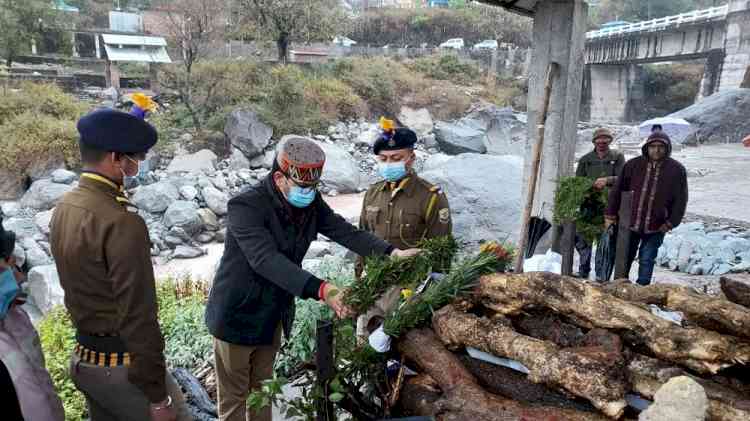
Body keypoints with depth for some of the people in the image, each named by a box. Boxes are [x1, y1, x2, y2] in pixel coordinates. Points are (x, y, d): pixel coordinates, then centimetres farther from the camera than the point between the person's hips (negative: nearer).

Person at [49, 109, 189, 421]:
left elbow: (77, 285, 9)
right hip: (122, 365, -8)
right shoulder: (122, 222, -25)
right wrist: (157, 395, -17)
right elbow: (138, 316, -24)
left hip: (84, 358, 9)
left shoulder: (62, 209, 2)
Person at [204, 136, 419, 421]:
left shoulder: (311, 203, -6)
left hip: (275, 317, 6)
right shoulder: (245, 207, -27)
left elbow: (344, 231, -10)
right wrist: (319, 290, -50)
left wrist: (391, 253, -26)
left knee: (262, 390, 23)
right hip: (237, 316, -6)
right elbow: (266, 260, -39)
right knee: (234, 396, 11)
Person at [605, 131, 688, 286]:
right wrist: (610, 215, 0)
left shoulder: (677, 170, -3)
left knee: (646, 260, 4)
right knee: (624, 258, 12)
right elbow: (617, 191, 1)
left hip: (655, 227, -1)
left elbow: (680, 200, 0)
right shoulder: (633, 165, -2)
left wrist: (670, 223, -6)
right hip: (630, 223, 1)